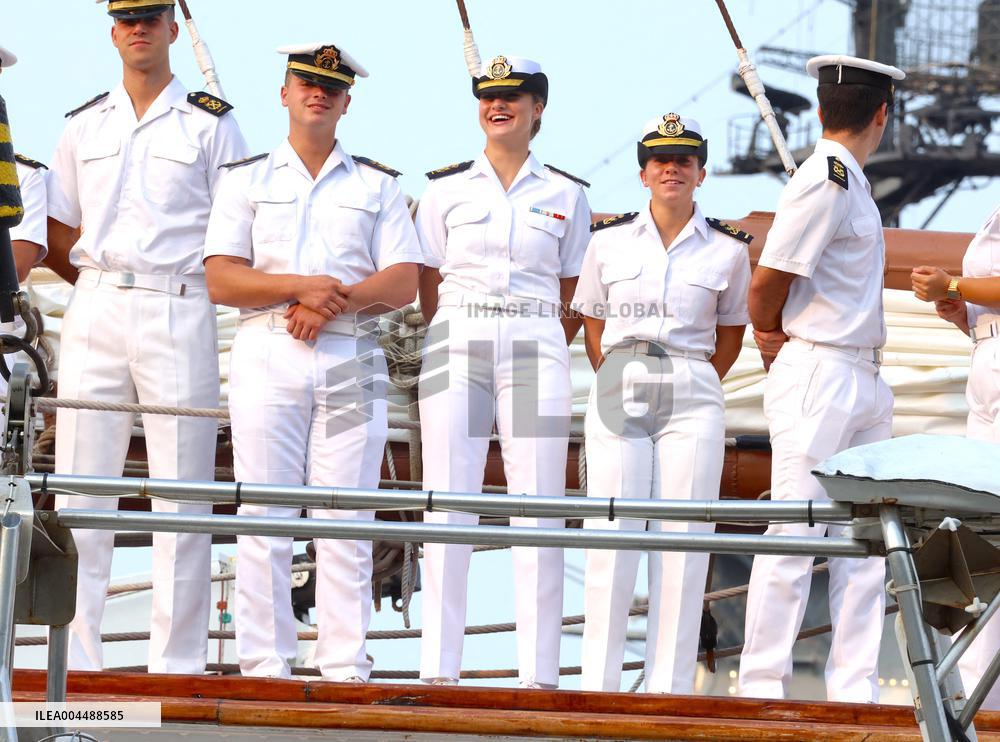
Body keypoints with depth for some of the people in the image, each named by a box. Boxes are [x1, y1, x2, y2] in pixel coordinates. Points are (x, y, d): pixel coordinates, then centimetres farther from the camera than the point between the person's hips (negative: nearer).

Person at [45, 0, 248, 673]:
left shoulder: (211, 123, 6)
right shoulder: (85, 125, 16)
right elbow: (57, 234, 18)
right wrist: (98, 284, 8)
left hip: (178, 311, -3)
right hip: (94, 314, 3)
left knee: (182, 489, -4)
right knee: (80, 485, -1)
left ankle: (177, 663, -3)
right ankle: (75, 659, 2)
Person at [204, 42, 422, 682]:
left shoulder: (378, 186, 16)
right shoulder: (249, 180, 14)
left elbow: (404, 283, 5)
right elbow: (221, 279, 2)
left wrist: (334, 302, -11)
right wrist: (301, 286, -12)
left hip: (351, 360, 0)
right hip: (267, 358, 0)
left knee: (347, 522, -5)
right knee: (264, 520, -6)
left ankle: (347, 671, -5)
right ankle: (264, 668, -5)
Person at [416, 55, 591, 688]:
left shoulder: (567, 195, 11)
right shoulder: (446, 189, 10)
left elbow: (574, 299, 12)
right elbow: (428, 287, 10)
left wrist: (543, 353, 2)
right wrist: (454, 346, 2)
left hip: (536, 349, 0)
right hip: (456, 346, 0)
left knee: (539, 510, -6)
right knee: (447, 507, -6)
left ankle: (540, 675, -6)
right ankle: (440, 670, -6)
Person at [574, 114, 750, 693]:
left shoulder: (728, 250, 6)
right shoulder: (609, 240, 8)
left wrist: (698, 386, 10)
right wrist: (615, 382, 9)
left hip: (692, 399, 0)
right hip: (618, 390, 1)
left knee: (682, 539, -4)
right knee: (610, 537, -4)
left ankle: (670, 687, -2)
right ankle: (598, 683, -2)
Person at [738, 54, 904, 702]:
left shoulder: (847, 181, 15)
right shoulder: (826, 181, -13)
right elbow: (766, 284, -13)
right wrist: (774, 340, 4)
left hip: (865, 378, 9)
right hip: (818, 376, -9)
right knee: (794, 538, -6)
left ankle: (855, 692, 9)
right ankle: (762, 690, -2)